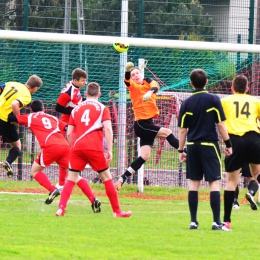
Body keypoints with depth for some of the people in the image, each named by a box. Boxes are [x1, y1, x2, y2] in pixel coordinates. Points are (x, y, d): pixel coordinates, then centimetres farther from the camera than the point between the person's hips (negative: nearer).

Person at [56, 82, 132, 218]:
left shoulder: (76, 109, 18)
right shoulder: (102, 108, 8)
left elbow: (69, 133, 15)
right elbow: (107, 129, -5)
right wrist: (109, 150, -5)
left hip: (77, 147, 3)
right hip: (94, 148, -3)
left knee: (71, 178, 8)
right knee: (106, 177, 8)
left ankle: (61, 208, -8)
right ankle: (117, 211, 9)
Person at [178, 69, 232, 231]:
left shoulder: (187, 103, 2)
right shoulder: (213, 100, -5)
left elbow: (182, 130, 5)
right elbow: (221, 125, -5)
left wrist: (181, 150, 12)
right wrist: (228, 144, 3)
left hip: (192, 146, 3)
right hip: (209, 145, -3)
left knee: (194, 183, 8)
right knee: (214, 182, -3)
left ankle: (193, 221, 7)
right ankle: (216, 221, -11)